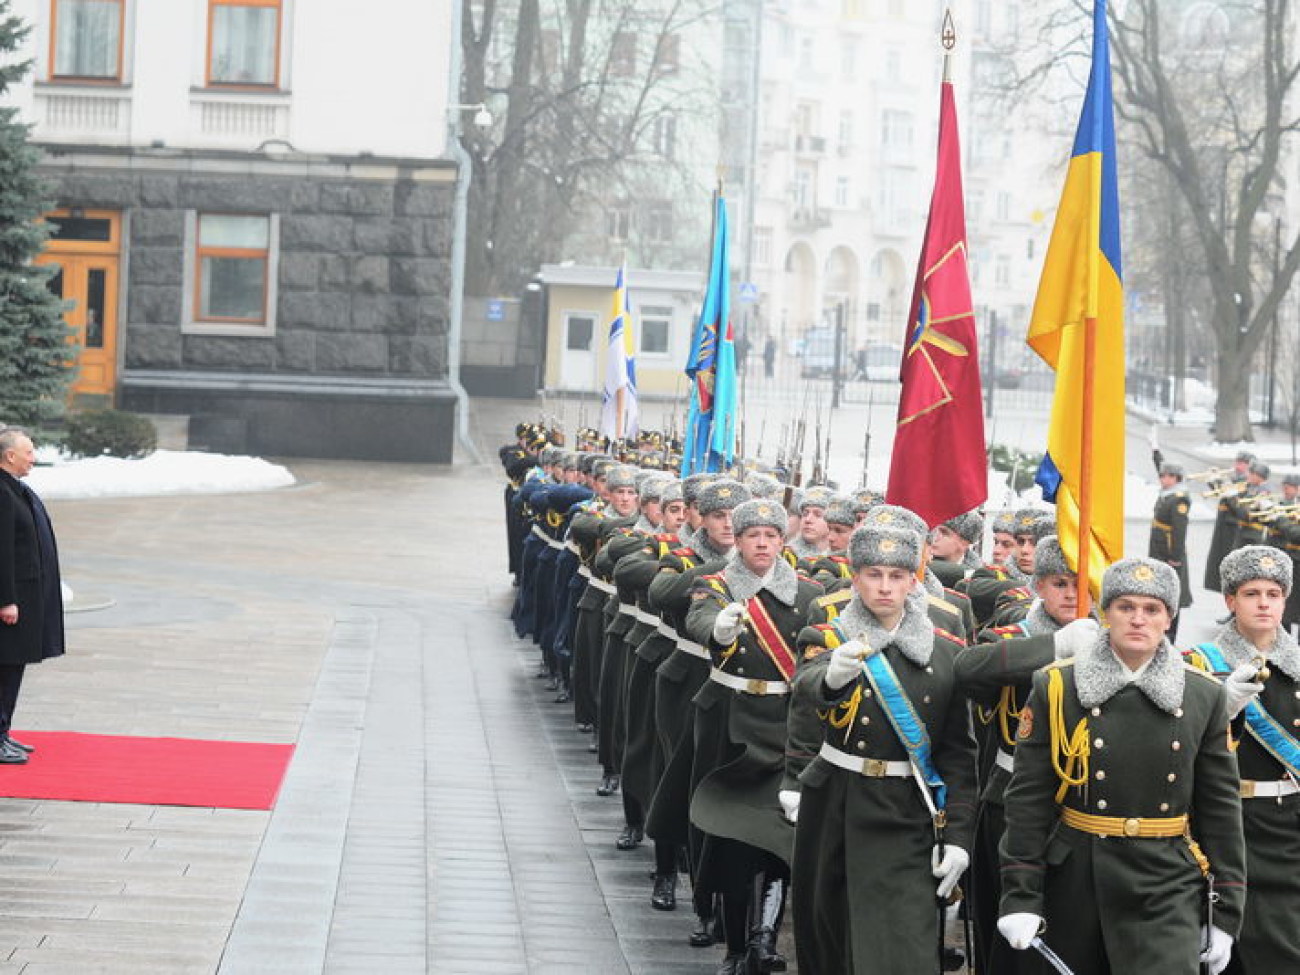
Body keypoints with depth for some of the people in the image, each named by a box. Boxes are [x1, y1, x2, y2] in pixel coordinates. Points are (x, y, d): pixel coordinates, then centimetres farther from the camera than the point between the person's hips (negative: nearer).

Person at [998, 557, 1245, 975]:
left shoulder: (1204, 694, 4)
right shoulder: (1057, 686, -1)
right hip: (1076, 881, 0)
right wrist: (1020, 897, -6)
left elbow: (1221, 807, 6)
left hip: (1168, 887, 0)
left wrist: (1225, 914, 4)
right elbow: (1027, 798, -1)